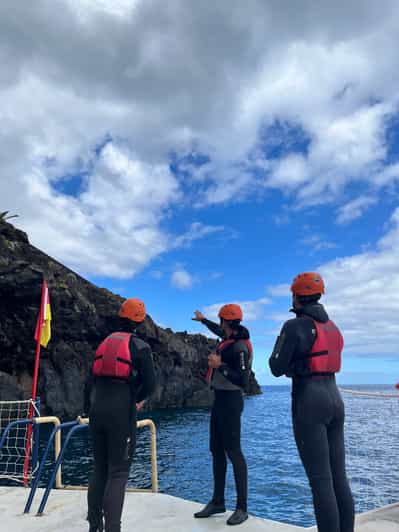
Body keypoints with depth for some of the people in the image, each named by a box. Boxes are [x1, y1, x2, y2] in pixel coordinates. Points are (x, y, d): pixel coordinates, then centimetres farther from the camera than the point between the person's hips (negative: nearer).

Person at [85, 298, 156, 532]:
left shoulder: (104, 343, 11)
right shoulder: (140, 346, -6)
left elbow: (91, 381, 12)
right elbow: (150, 385, -9)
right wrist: (137, 400, 11)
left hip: (97, 413, 6)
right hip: (122, 414, -6)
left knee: (100, 470, 17)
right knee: (118, 473, 0)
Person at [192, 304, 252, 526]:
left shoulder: (240, 347, -20)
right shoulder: (229, 338, 6)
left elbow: (243, 382, -23)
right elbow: (218, 331, 30)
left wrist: (220, 366, -23)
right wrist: (203, 320, 43)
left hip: (230, 401, -9)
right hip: (220, 399, 9)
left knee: (233, 451, -4)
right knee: (217, 450, 13)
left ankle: (242, 508, 7)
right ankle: (218, 501, 24)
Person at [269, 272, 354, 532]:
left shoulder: (294, 326, -12)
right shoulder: (332, 326, 14)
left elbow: (277, 369, -8)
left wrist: (279, 350, 10)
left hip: (309, 402, -8)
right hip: (334, 399, 8)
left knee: (320, 481, -3)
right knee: (339, 478, 12)